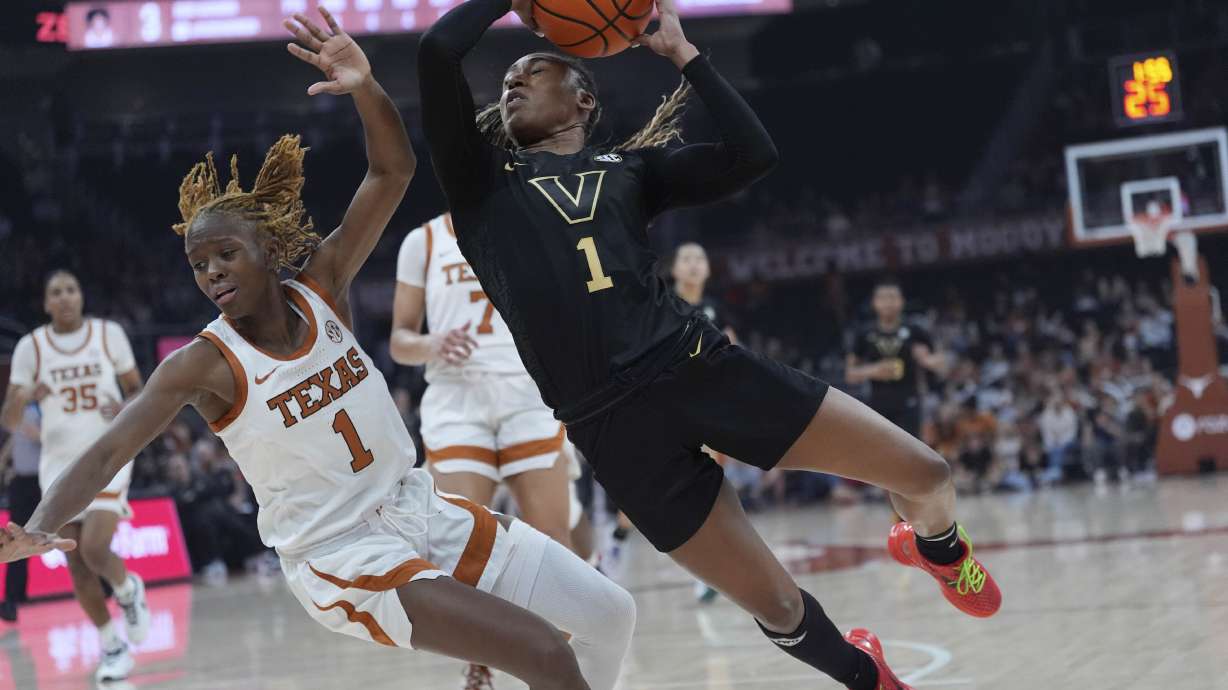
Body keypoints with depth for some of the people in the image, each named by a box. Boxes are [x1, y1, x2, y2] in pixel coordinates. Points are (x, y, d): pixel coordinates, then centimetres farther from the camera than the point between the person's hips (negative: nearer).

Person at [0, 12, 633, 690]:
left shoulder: (321, 289, -4)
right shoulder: (203, 365, -14)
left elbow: (392, 171, -13)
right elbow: (107, 452, -23)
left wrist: (365, 88, -32)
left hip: (420, 509, 6)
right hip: (342, 558, -6)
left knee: (611, 615, 10)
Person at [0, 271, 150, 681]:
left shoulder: (109, 334, -1)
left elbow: (137, 390, 10)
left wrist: (127, 408, -13)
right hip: (60, 462, 2)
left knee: (94, 549, -19)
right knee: (77, 566, 0)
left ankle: (130, 591, 14)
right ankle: (112, 647, 15)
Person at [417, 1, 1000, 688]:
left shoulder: (629, 167, 20)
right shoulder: (482, 180, 13)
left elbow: (753, 154, 6)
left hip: (704, 366, 2)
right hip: (616, 421, -2)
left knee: (927, 473, 1)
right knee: (778, 608, 0)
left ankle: (936, 548, 39)